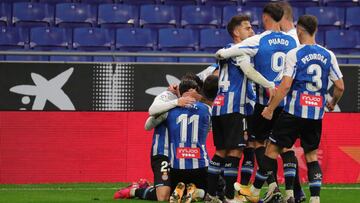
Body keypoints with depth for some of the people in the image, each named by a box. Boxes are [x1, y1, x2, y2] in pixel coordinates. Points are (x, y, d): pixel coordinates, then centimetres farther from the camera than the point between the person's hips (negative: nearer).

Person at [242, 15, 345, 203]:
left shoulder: (294, 54, -8)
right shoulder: (328, 55, 4)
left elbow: (285, 86, -14)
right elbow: (340, 86, 5)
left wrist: (270, 109, -8)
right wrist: (333, 102, 25)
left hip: (295, 111, -4)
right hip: (317, 114, 4)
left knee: (273, 148, 6)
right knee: (312, 155, 12)